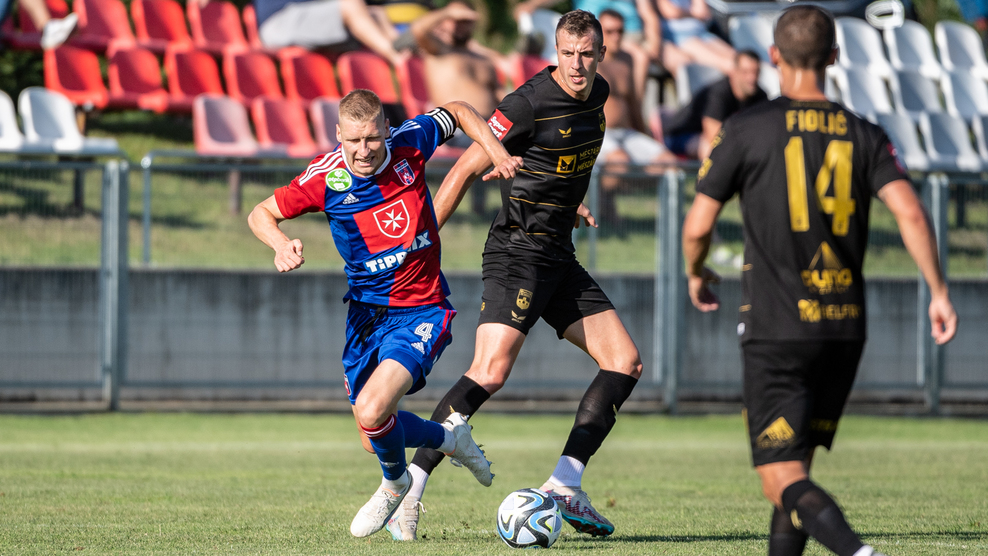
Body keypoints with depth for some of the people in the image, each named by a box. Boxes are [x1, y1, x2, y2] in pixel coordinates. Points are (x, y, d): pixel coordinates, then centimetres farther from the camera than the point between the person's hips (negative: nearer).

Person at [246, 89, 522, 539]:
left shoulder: (409, 143, -12)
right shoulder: (326, 177, -13)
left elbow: (457, 112, 9)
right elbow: (261, 213, -2)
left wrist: (496, 151, -4)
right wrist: (281, 244, -22)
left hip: (421, 311, -3)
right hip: (367, 312, 3)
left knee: (372, 411, -22)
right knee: (374, 440, 8)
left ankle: (394, 483, 11)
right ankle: (449, 438, 39)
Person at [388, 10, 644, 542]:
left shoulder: (596, 95, 8)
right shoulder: (529, 103, -16)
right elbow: (466, 168, -12)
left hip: (560, 256, 9)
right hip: (518, 252, -9)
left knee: (624, 362, 3)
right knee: (491, 371, -23)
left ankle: (563, 487, 1)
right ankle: (408, 488, -20)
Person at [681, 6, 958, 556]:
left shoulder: (748, 129, -3)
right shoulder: (864, 135, 5)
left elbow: (698, 226, -1)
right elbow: (910, 211, -9)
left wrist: (696, 275, 19)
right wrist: (939, 291, -6)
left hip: (776, 330, -4)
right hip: (846, 327, 4)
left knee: (783, 481, -7)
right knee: (795, 467, 20)